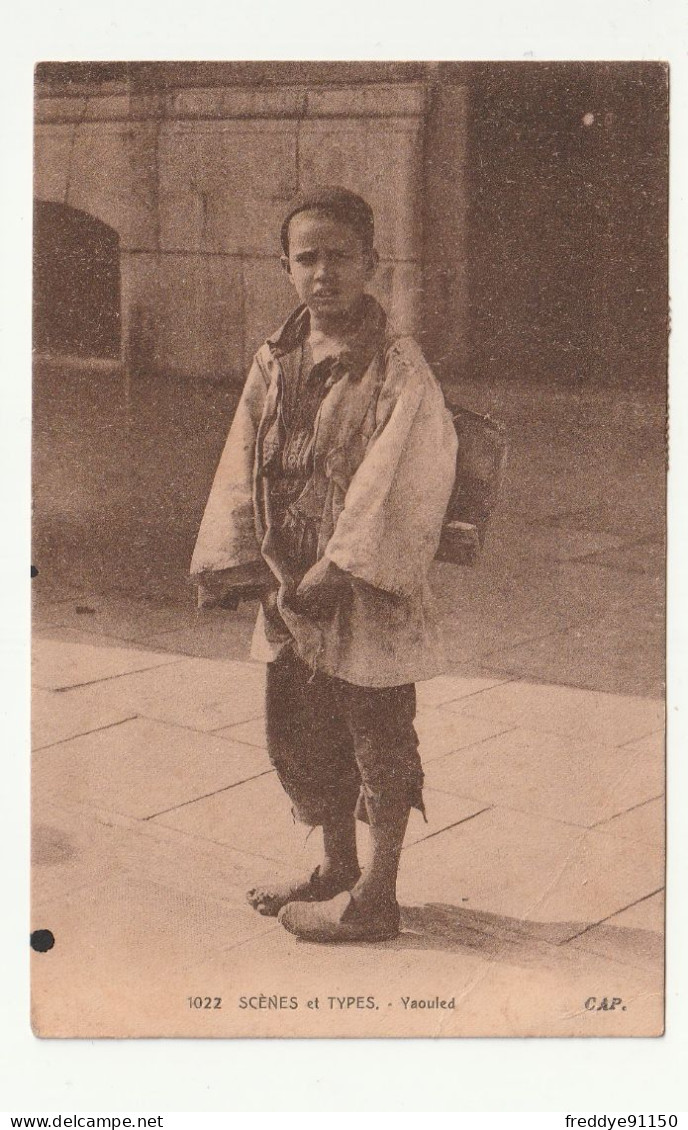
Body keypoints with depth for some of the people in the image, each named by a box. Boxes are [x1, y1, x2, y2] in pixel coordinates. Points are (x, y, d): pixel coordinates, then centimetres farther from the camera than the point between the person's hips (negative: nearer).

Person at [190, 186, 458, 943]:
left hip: (370, 594, -6)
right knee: (299, 735, 17)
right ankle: (336, 869, 37)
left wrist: (337, 570, -20)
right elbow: (242, 472, 7)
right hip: (291, 589, 7)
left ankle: (374, 900, 21)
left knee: (378, 741, 6)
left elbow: (395, 487, -17)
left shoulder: (398, 370, -12)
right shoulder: (275, 362, 6)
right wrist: (227, 563, -2)